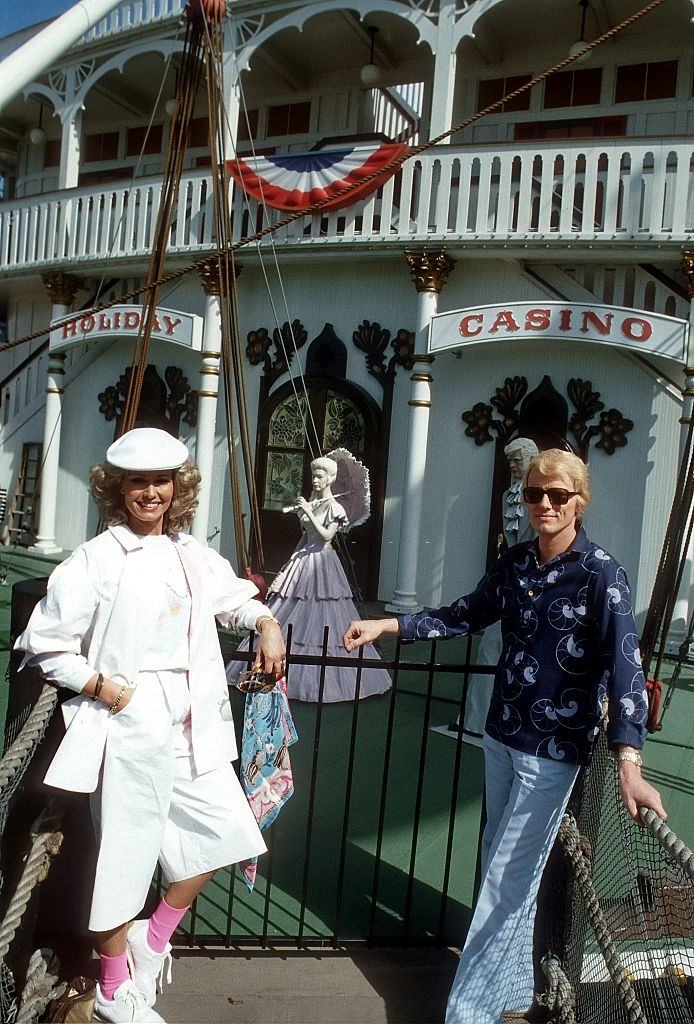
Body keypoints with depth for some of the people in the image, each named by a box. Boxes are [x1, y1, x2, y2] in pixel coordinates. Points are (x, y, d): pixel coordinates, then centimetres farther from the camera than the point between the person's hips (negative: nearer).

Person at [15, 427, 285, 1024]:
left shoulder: (194, 556, 8)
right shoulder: (97, 559, -9)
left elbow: (235, 596, 25)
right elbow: (44, 645, -6)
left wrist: (266, 622, 7)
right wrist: (101, 686, -15)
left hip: (192, 727, 7)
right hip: (129, 728, -6)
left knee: (224, 833, 13)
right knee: (125, 855, 7)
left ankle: (153, 939, 35)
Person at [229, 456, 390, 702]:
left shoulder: (334, 507, -7)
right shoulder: (311, 500, 12)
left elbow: (327, 535, -19)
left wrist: (309, 512, -20)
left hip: (322, 564, -7)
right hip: (303, 558, 7)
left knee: (322, 619, -4)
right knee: (285, 616, 6)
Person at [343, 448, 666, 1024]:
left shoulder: (600, 573, -16)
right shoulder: (516, 563, 3)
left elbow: (625, 664, -26)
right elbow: (465, 616, 15)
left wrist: (629, 763, -38)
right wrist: (387, 625, 7)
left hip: (553, 751, -7)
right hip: (502, 737, 7)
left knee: (508, 881, 1)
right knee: (500, 865, 20)